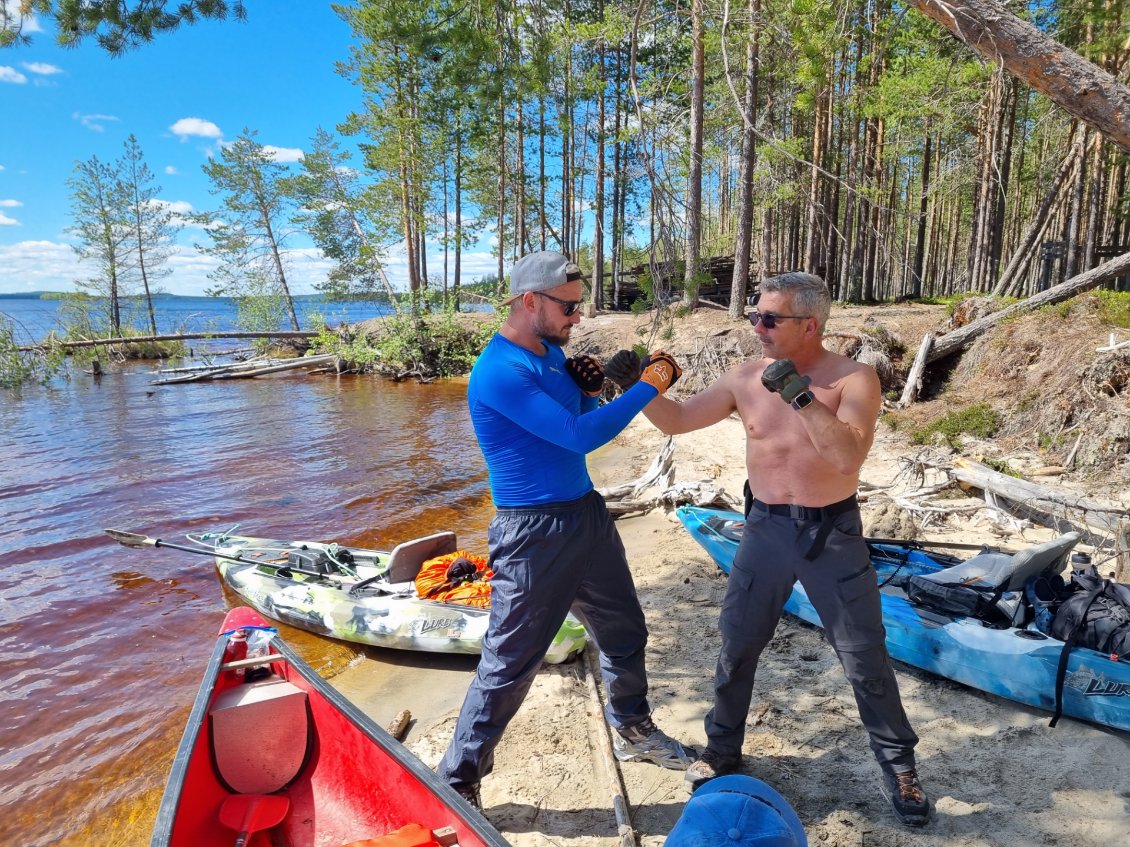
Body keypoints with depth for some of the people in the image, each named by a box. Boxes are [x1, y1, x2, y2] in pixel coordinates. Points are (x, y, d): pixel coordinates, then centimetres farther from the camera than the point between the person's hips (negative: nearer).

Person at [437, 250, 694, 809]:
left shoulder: (553, 353, 7)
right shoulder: (498, 372, -21)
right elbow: (579, 436, -26)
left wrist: (589, 391, -2)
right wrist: (648, 386, -18)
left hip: (588, 513, 9)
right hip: (534, 534, -9)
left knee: (625, 635, 22)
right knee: (508, 665, 1)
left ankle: (632, 731, 46)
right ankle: (457, 785, 20)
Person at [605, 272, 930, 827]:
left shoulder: (854, 379, -12)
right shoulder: (744, 379, -3)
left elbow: (849, 456, -26)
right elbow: (677, 420, 1)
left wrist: (801, 396, -32)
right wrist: (637, 385, -14)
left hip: (833, 533, -3)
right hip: (766, 530, 3)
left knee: (864, 656, 9)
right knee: (737, 643, 11)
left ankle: (897, 764, 32)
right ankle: (723, 748, 33)